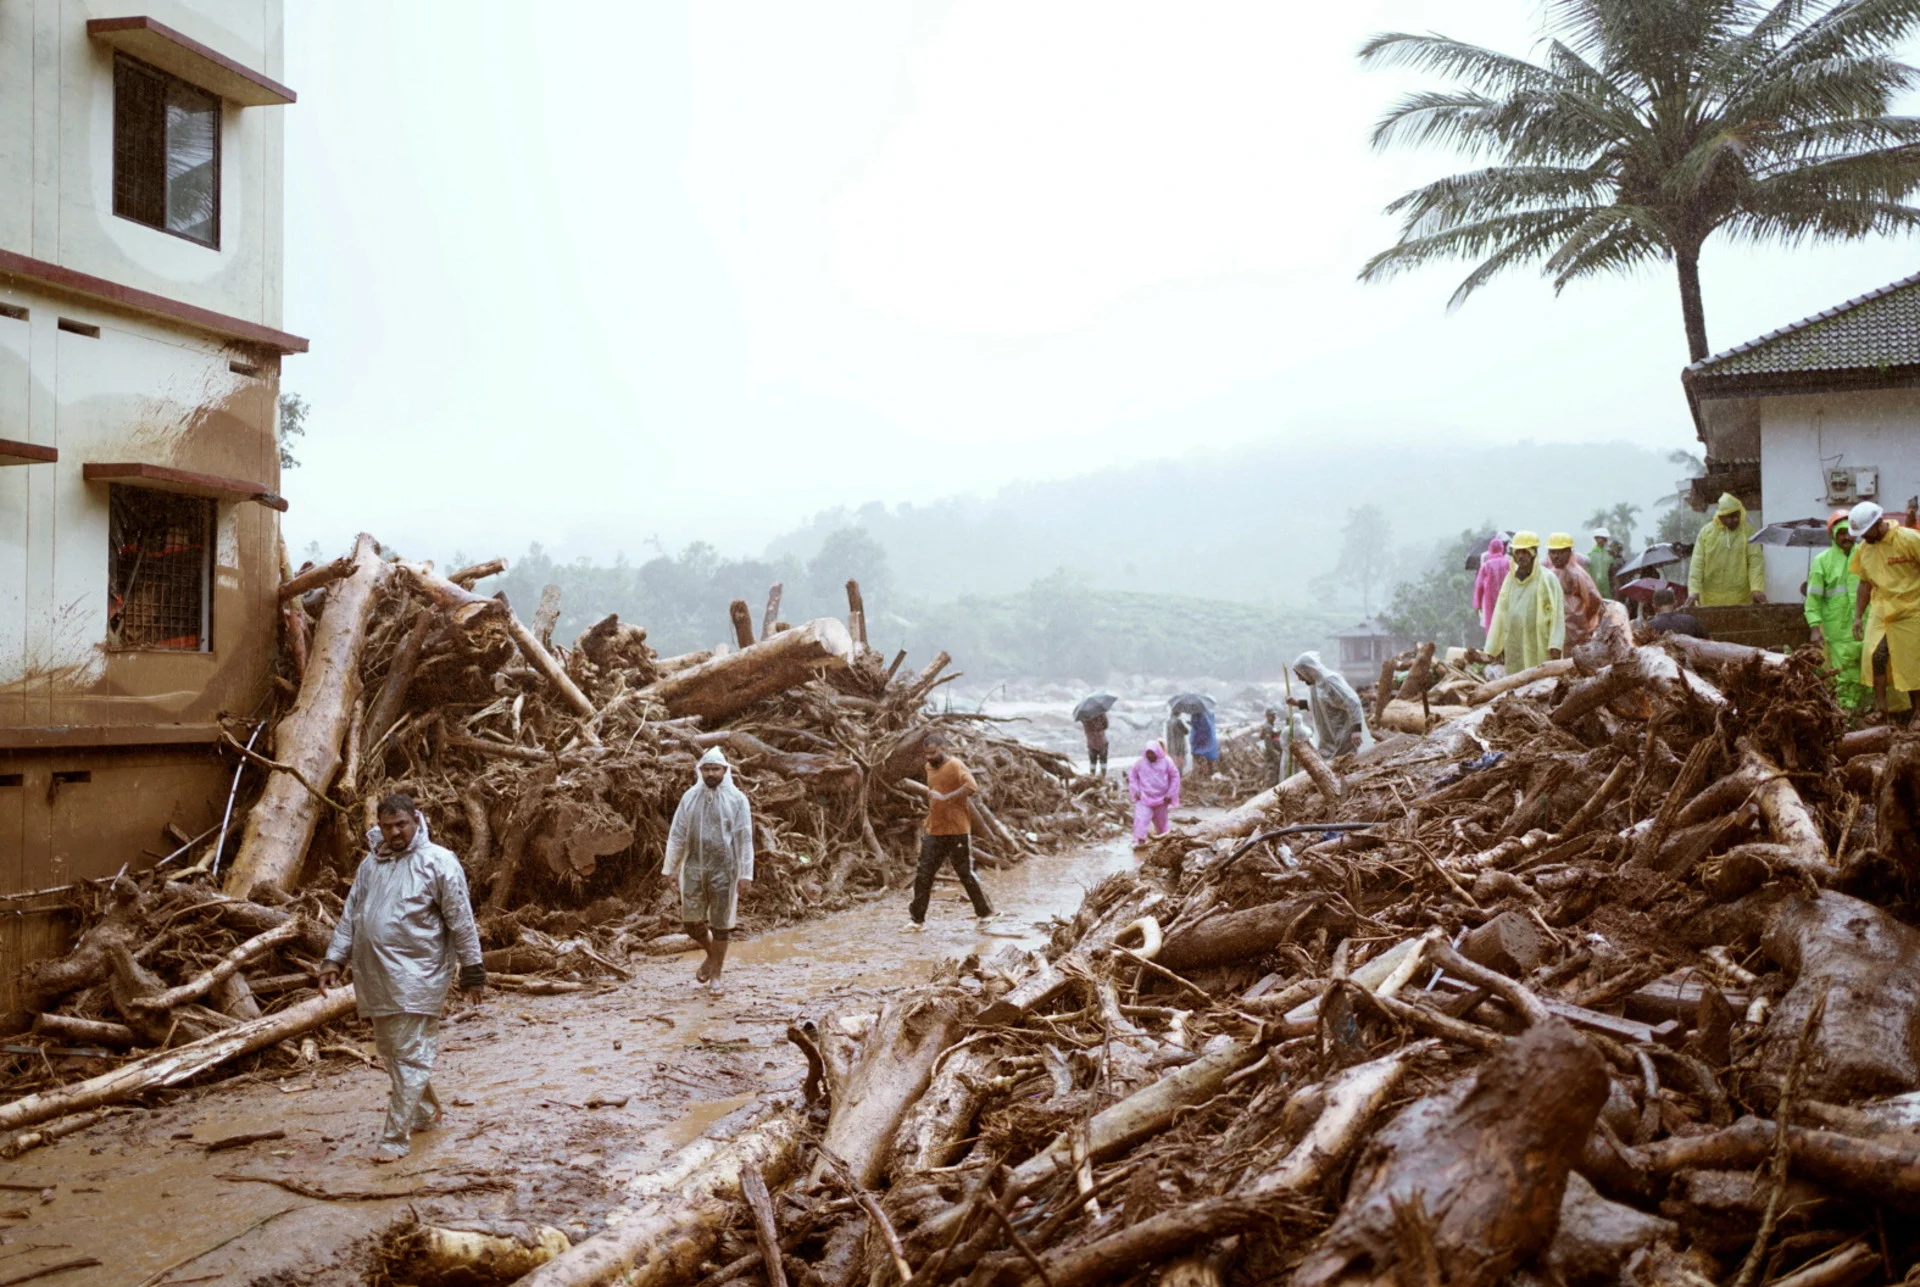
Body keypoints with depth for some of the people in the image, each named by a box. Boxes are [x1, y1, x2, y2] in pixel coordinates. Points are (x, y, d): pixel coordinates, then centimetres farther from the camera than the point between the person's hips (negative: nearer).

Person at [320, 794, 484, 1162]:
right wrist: (334, 959, 8)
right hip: (375, 976, 7)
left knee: (410, 1056, -6)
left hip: (417, 976, -7)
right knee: (388, 1049, 17)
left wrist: (472, 971, -7)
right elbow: (350, 916, 17)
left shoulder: (437, 862, -8)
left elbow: (462, 921, -7)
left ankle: (396, 1138, -2)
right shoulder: (370, 864, 12)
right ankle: (427, 1111, 35)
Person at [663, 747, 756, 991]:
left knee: (721, 923, 4)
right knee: (691, 920, 4)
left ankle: (716, 975, 17)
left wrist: (746, 874, -10)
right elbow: (677, 834, 5)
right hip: (694, 868, 2)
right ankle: (712, 954, 33)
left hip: (724, 870, -2)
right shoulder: (690, 797, 3)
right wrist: (669, 868, 3)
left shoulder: (737, 799, -5)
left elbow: (745, 838, -6)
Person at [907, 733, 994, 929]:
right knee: (923, 875, 2)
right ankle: (917, 918, 8)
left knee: (966, 873, 3)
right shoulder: (930, 767, 12)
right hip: (934, 832, 7)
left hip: (957, 832, -7)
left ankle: (985, 913, 20)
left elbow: (971, 786, -29)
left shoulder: (955, 766, -13)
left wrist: (946, 797, -34)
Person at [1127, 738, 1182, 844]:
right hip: (1144, 798, -1)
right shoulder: (1140, 762, -9)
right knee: (1141, 820, -17)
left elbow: (1175, 777, 0)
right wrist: (1136, 791, -5)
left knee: (1161, 821, 19)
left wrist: (1170, 795, -3)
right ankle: (1140, 842, -15)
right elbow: (1132, 775, 5)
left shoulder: (1166, 761, -8)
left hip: (1161, 799, 1)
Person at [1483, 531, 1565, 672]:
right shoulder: (1510, 579, 12)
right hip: (1514, 647, 5)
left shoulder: (1547, 579, -4)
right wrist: (1496, 644, 11)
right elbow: (1500, 612, 14)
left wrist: (1555, 644, -18)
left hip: (1539, 648, -5)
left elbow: (1556, 613, -9)